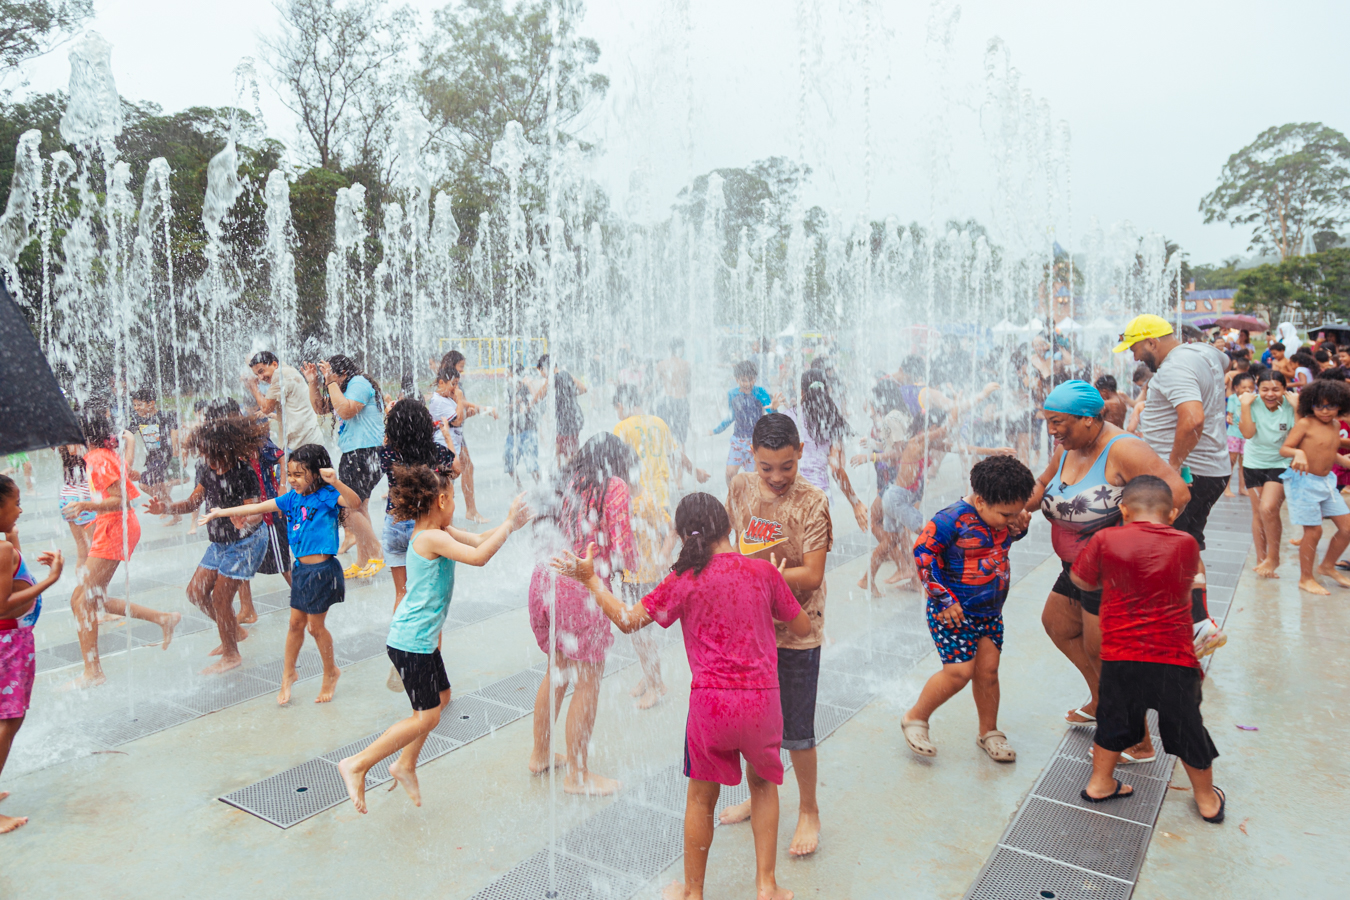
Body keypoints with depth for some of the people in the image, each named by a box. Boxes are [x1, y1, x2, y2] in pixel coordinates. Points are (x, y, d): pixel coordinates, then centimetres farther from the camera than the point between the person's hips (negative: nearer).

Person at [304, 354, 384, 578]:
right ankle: (362, 563, 17)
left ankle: (377, 555, -2)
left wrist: (331, 382, -17)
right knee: (358, 508, 11)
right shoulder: (343, 388, 19)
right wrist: (313, 383, 13)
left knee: (348, 509, -13)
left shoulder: (359, 383, -11)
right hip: (352, 454, 11)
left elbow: (346, 411, -25)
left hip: (365, 453, -11)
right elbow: (320, 408, 26)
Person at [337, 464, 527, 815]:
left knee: (441, 698, 20)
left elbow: (478, 540, 13)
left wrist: (510, 523, 1)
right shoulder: (432, 538, -23)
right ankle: (357, 765, 8)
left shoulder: (437, 532, 7)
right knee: (428, 716, -1)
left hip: (422, 638, 10)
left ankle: (406, 765, 34)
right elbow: (479, 556, -32)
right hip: (412, 641, -10)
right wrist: (509, 522, -24)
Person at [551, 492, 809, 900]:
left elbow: (628, 620, -2)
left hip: (710, 700, -1)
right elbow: (803, 627, 8)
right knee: (763, 783, 25)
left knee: (702, 796, 18)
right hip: (762, 697, 1)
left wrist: (590, 579, 7)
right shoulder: (763, 571, -1)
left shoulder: (684, 580, -5)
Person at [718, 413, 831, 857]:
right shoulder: (739, 489, -1)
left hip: (796, 632, -5)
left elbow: (811, 575, -19)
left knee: (796, 729, 7)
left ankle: (809, 812, 30)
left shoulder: (812, 502, -15)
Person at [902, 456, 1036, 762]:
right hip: (953, 610, -6)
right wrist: (944, 598, -18)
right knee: (959, 671, -9)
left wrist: (1022, 524, -2)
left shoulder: (1001, 517, -1)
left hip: (990, 610, 7)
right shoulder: (953, 519, -23)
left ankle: (989, 732, 31)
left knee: (988, 670, 10)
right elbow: (923, 552, -18)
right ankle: (915, 719, 12)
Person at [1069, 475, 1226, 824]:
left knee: (1113, 720, 20)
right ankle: (1207, 799, 36)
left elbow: (1081, 580, 5)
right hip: (1174, 658, 1)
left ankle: (1100, 782, 33)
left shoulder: (1105, 540, -7)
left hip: (1120, 655, 0)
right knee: (1187, 728, 19)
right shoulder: (1187, 544, -3)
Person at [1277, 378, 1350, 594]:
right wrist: (1298, 453, -34)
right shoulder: (1305, 424, -12)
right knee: (1313, 530, -5)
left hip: (1327, 481, 7)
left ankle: (1328, 566, 29)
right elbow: (1284, 449, -14)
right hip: (1304, 482, -7)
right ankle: (1305, 578, 11)